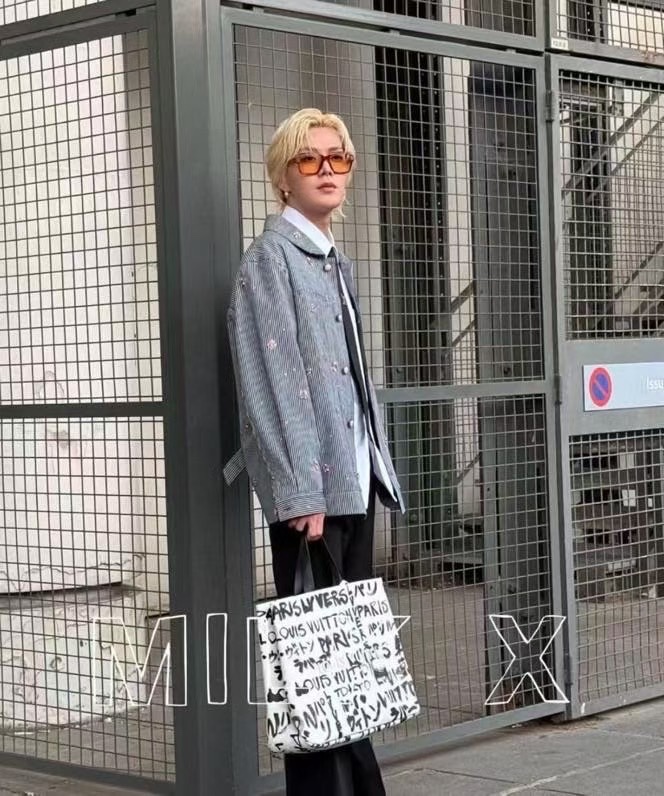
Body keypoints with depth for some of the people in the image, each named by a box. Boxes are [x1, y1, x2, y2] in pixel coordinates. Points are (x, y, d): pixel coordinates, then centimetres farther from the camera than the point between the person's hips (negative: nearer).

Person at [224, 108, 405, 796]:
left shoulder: (337, 265, 19)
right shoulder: (270, 257, -7)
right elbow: (273, 382, -15)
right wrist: (299, 492, -20)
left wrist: (376, 467, 16)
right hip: (310, 486, -8)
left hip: (356, 479, 8)